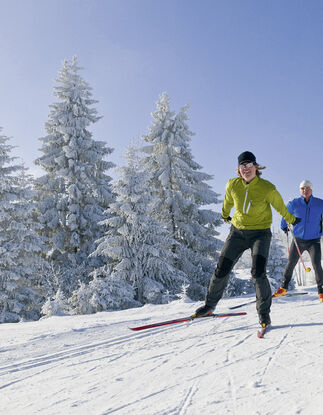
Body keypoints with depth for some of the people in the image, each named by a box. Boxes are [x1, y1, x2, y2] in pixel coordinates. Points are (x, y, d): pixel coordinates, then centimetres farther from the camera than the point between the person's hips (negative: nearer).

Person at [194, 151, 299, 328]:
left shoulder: (267, 188, -14)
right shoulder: (232, 185, -8)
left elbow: (280, 207, 6)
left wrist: (291, 220, 21)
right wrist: (225, 215, 32)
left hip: (260, 233, -2)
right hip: (238, 232, 3)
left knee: (258, 273, -19)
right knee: (221, 271, 1)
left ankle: (264, 312, 2)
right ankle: (210, 304, 23)